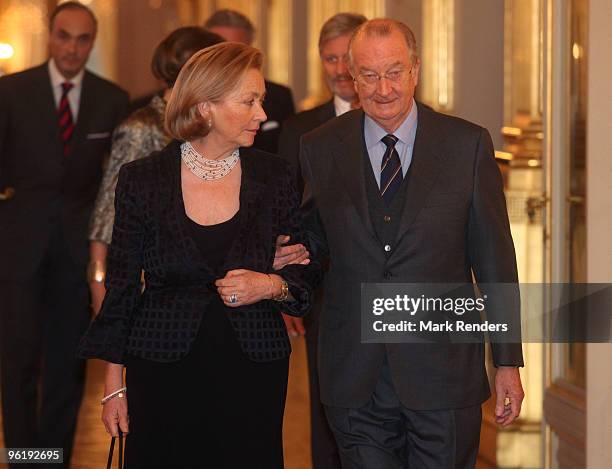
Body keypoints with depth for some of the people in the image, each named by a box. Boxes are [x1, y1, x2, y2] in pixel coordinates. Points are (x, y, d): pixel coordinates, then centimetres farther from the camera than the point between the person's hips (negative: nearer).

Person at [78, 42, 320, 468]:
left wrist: (272, 285, -12)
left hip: (254, 370, 1)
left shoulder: (274, 177, 3)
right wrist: (114, 385, 3)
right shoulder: (142, 179, -1)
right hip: (164, 371, -1)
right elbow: (121, 286, 4)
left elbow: (308, 271, 11)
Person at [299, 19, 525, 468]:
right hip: (356, 379, 1)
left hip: (444, 372, -1)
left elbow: (494, 256, 1)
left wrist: (508, 362, 0)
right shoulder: (320, 148, 4)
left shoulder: (468, 144, -1)